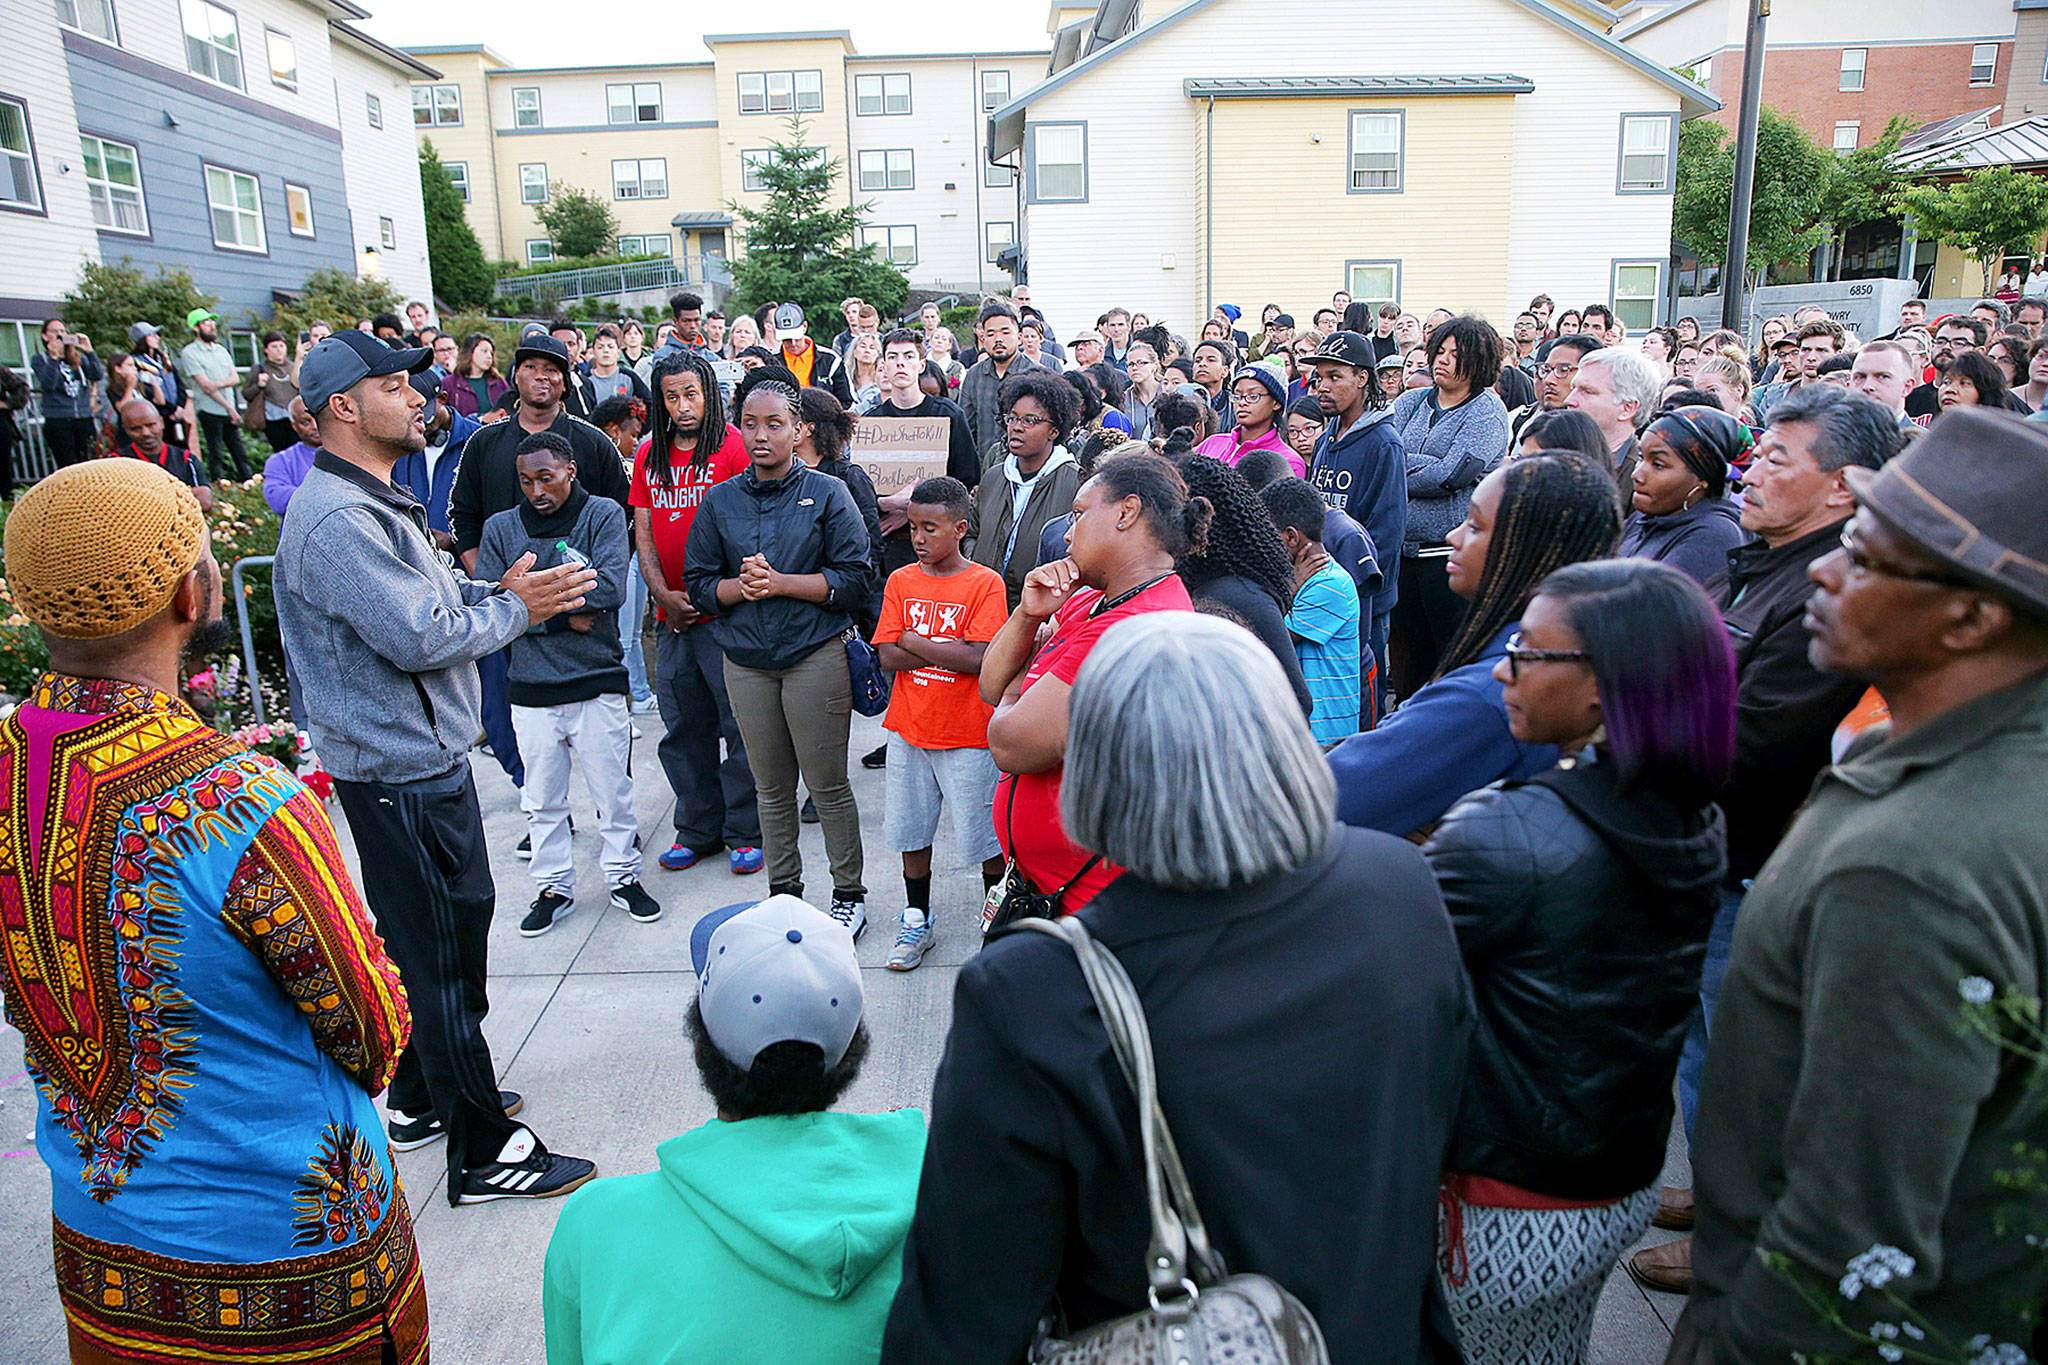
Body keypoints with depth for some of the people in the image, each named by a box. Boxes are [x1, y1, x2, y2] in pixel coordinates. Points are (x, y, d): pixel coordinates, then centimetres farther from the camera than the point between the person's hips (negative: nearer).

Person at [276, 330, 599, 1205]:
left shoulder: (373, 501, 13)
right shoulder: (336, 520, -22)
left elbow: (425, 596, 18)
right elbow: (422, 638, -26)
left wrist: (498, 591, 2)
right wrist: (515, 608, -11)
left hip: (422, 756, 11)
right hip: (402, 772, -11)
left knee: (428, 942, 22)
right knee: (444, 958, -1)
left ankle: (422, 1101, 39)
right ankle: (484, 1152, 11)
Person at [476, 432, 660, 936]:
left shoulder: (604, 515, -2)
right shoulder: (500, 528, 5)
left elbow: (611, 587, -17)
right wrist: (565, 613, -13)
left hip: (598, 683, -2)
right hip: (531, 689, 2)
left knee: (613, 793, 9)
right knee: (543, 800, 13)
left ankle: (623, 877, 26)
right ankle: (553, 888, 28)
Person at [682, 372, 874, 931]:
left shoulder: (827, 494, -1)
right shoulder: (720, 500, 8)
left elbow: (856, 578, -7)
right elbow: (699, 584, 7)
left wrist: (780, 582, -15)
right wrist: (741, 586, -13)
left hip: (816, 655, -3)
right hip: (745, 661, 3)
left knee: (827, 784, 2)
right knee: (771, 787, 13)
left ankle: (849, 893, 18)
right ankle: (783, 891, 27)